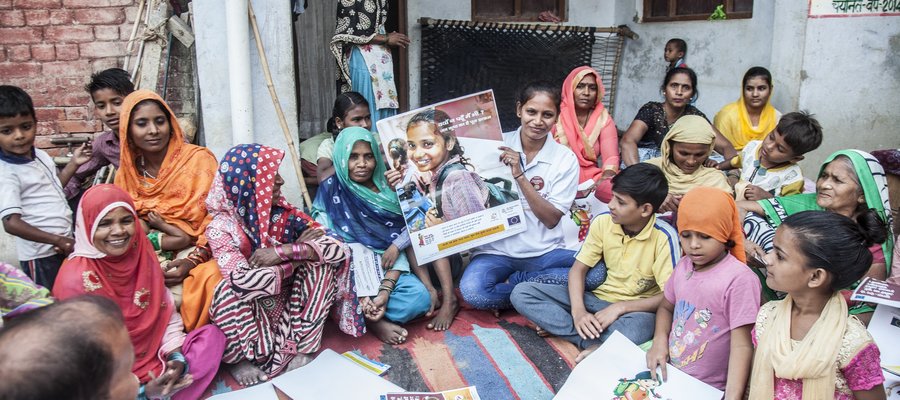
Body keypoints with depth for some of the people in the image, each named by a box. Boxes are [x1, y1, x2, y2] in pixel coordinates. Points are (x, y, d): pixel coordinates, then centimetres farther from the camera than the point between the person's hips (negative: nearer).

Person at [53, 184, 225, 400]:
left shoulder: (142, 255, -2)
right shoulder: (75, 279, -18)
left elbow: (166, 314, 3)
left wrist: (177, 358, -14)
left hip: (158, 356, 6)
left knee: (212, 335, -11)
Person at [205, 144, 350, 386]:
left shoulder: (285, 215, -7)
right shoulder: (222, 227, -17)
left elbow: (338, 248, -15)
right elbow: (244, 281, -32)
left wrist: (284, 251, -28)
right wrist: (299, 253, -21)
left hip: (289, 310, 3)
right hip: (249, 314, -3)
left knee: (322, 262, -17)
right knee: (230, 289, -33)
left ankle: (298, 346, -11)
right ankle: (242, 356, -6)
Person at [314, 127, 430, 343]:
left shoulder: (386, 189, 2)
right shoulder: (332, 190, -4)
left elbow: (398, 240, -4)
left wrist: (385, 291, -20)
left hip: (384, 268, 2)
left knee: (420, 297, -24)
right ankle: (376, 320, -17)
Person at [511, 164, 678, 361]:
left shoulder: (664, 237, -18)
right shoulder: (603, 222, -6)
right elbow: (578, 269, -4)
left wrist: (620, 307, -24)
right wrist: (578, 311, -21)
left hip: (636, 309, -5)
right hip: (598, 298, 5)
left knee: (633, 328, -44)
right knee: (522, 292, -14)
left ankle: (561, 327, -23)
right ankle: (594, 344, -23)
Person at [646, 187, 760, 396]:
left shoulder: (738, 279, -18)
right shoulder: (684, 265, 3)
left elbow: (742, 346, -18)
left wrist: (732, 396, -25)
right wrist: (660, 340, 0)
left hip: (706, 387, -6)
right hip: (668, 374, 6)